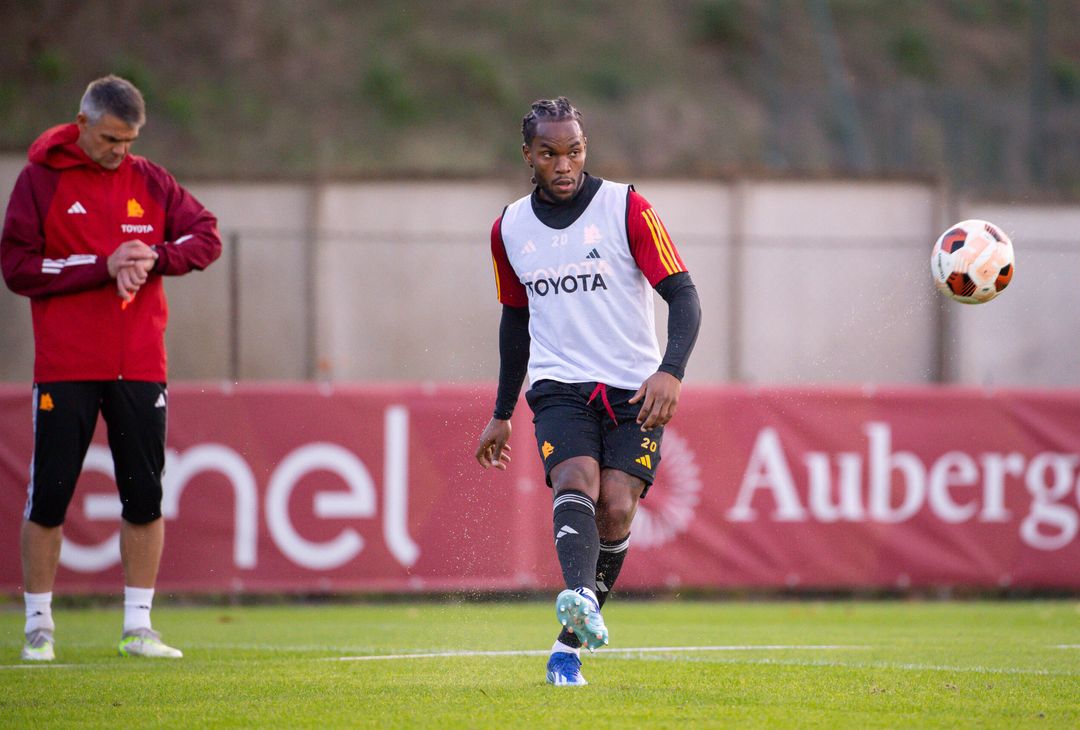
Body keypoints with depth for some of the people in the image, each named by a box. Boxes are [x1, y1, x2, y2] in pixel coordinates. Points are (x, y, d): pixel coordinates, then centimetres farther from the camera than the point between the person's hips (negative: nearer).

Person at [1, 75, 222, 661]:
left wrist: (154, 257, -11)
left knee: (145, 498, 3)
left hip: (139, 366, 3)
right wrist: (104, 266, -15)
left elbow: (207, 237, 8)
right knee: (48, 498, -2)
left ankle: (137, 627, 11)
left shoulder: (149, 181, 9)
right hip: (65, 367, -3)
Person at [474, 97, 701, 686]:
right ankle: (581, 599, -51)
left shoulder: (626, 208, -4)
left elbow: (683, 296, -7)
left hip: (634, 391, -2)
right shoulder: (509, 228, 9)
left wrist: (671, 372, -23)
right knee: (576, 481, -25)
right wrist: (502, 413, 25)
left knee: (616, 507, -15)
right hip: (558, 387, 2)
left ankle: (570, 643, 1)